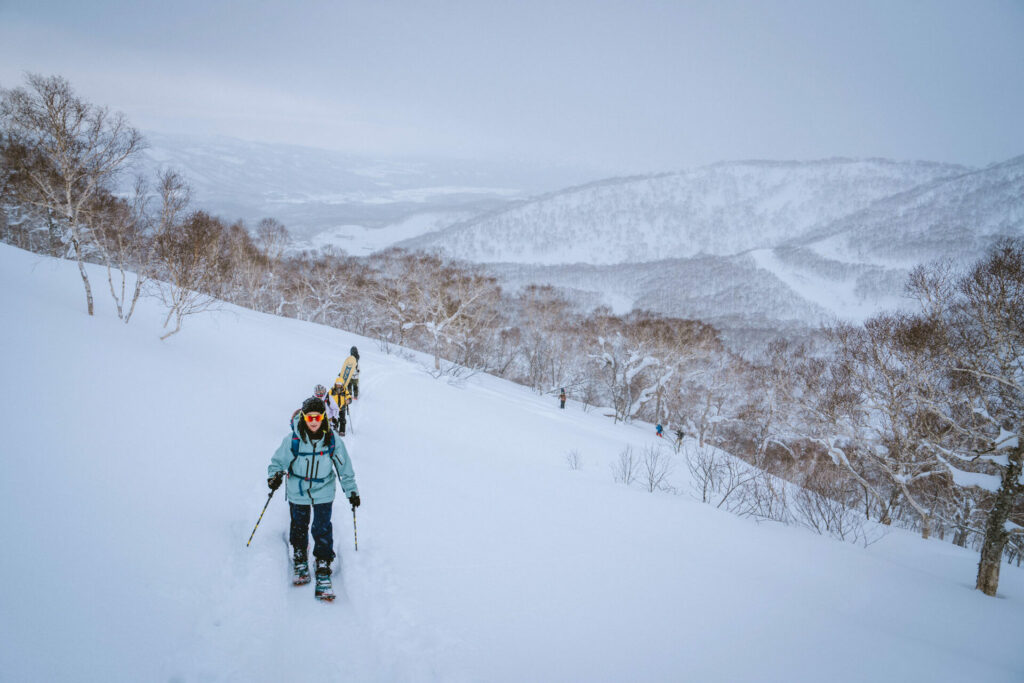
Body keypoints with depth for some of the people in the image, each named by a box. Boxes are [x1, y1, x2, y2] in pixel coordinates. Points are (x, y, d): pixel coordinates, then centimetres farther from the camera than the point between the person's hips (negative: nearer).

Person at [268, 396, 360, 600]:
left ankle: (323, 571, 3)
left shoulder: (332, 441, -12)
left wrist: (352, 491, 4)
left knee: (323, 531, -6)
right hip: (298, 493, 1)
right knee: (299, 528, 17)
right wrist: (274, 475, -22)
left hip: (323, 493, -1)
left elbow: (345, 468, 0)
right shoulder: (293, 440, -15)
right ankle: (300, 562, 39)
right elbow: (278, 461, -1)